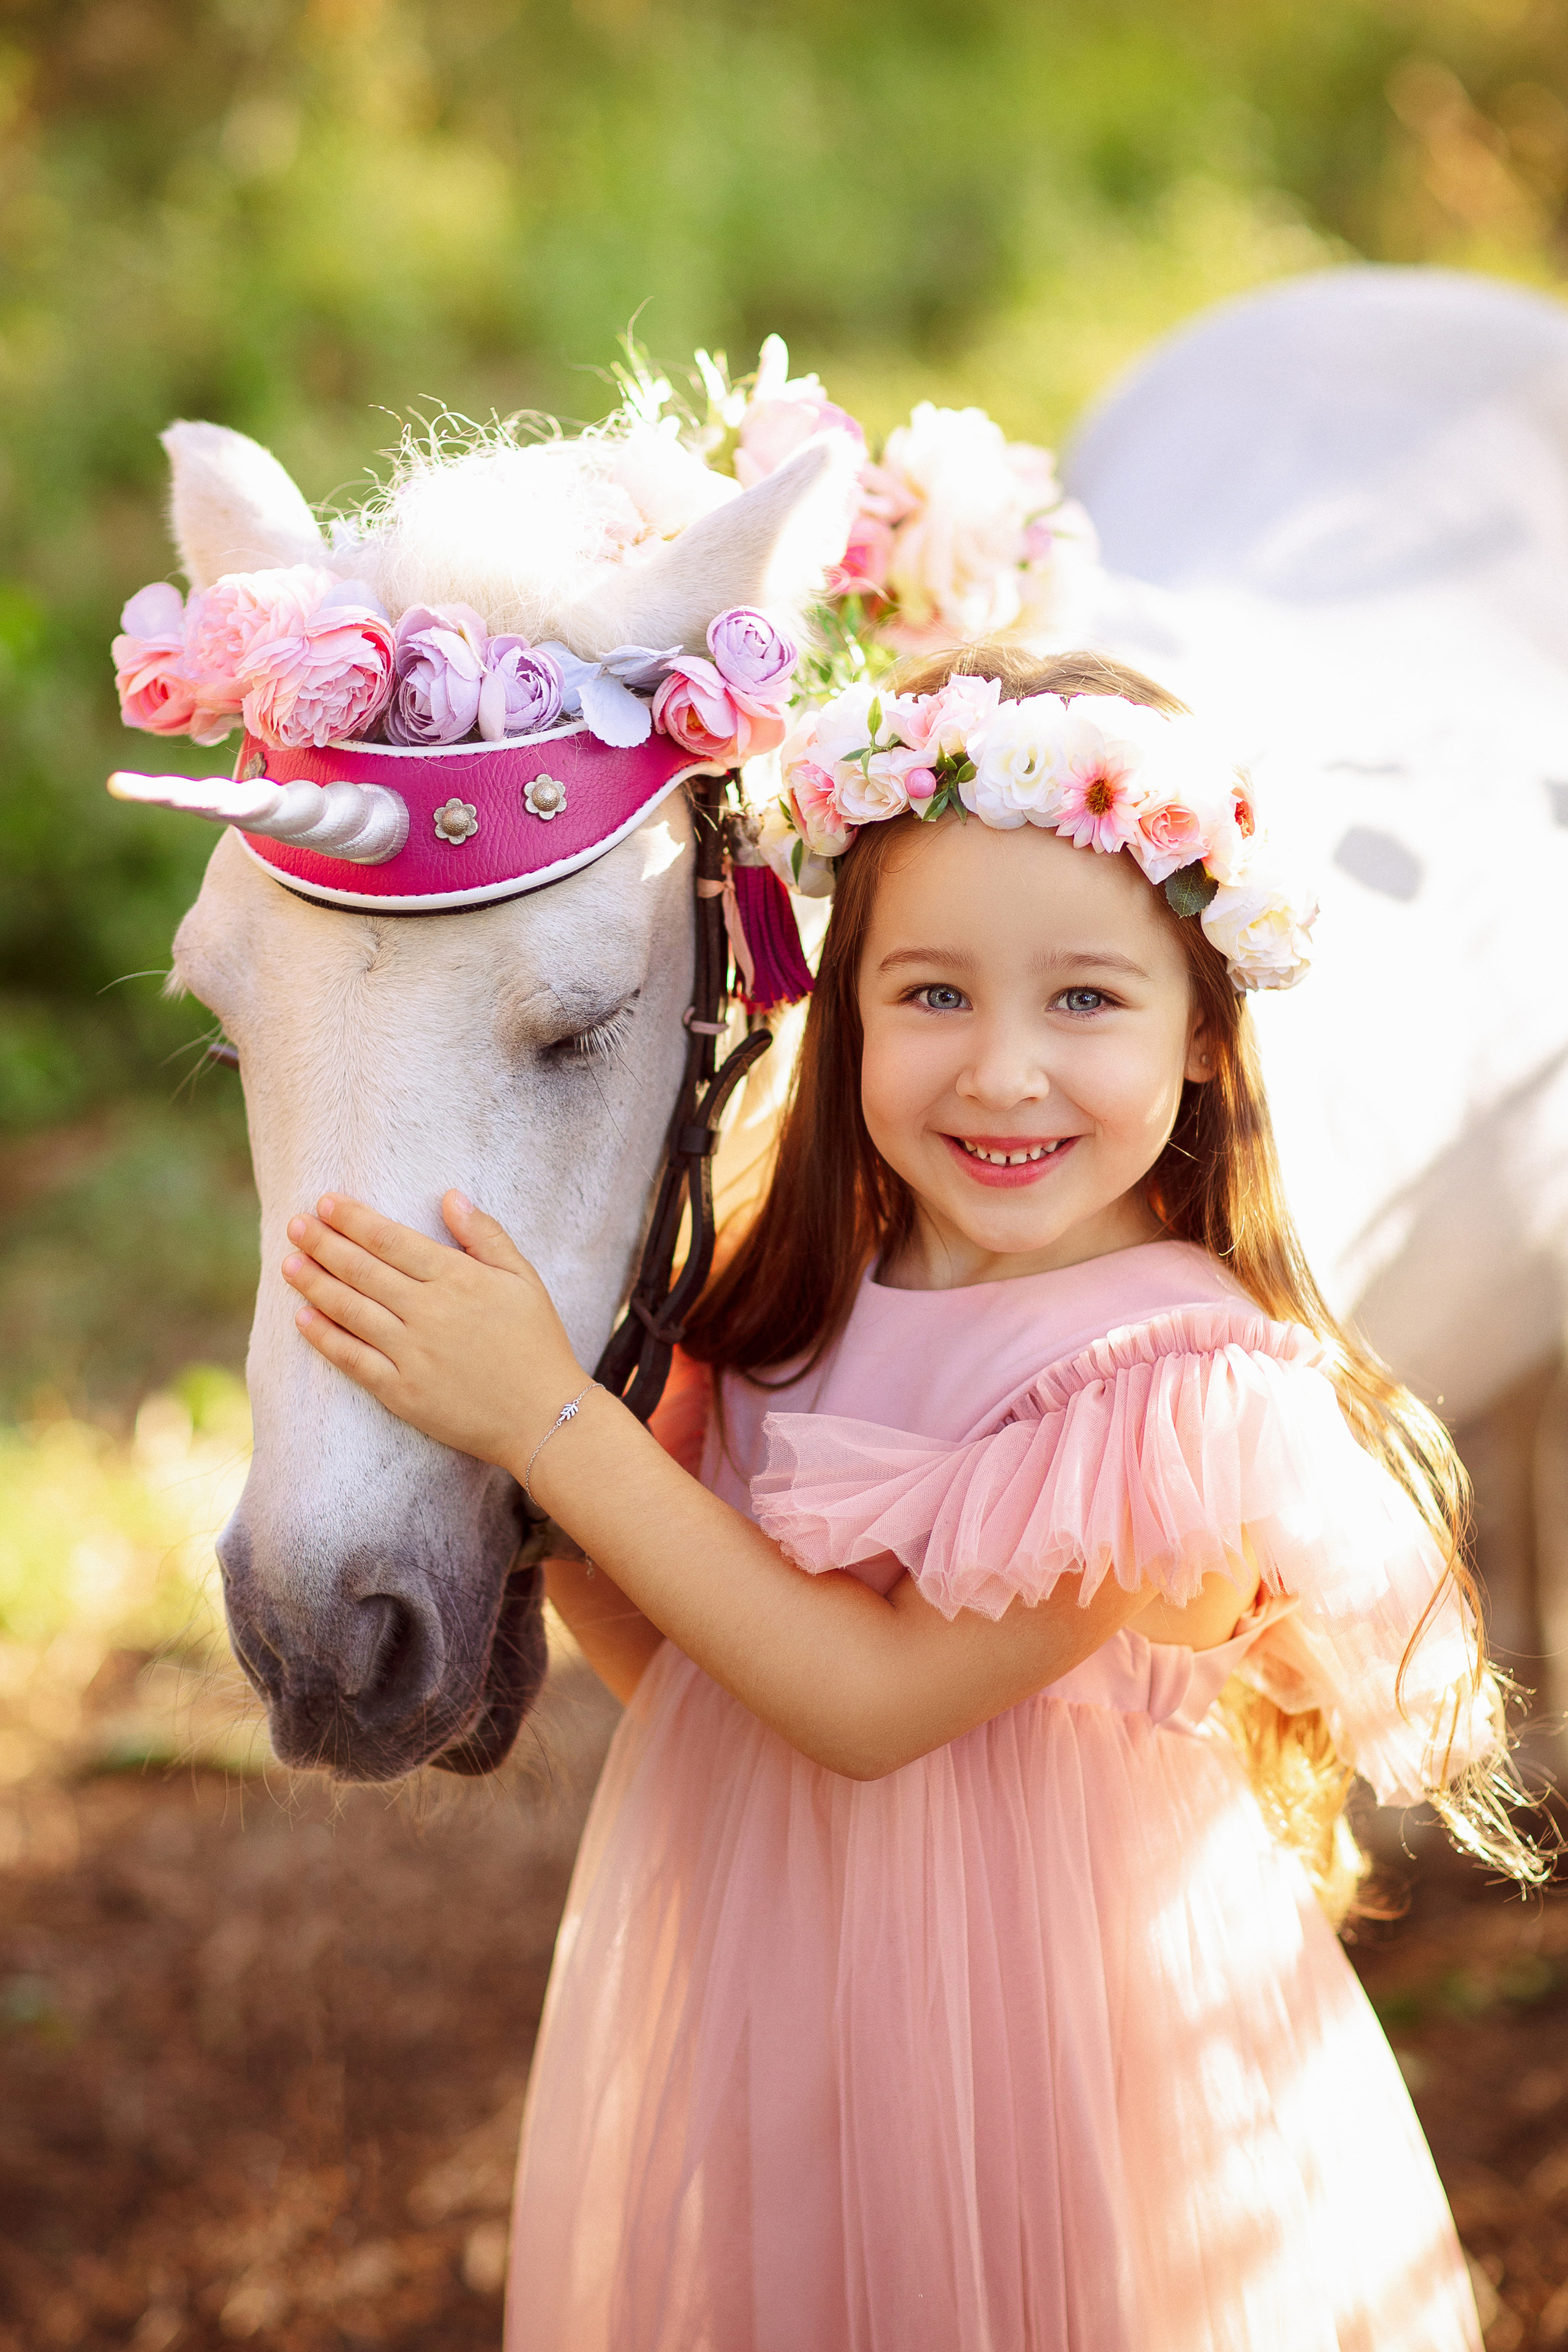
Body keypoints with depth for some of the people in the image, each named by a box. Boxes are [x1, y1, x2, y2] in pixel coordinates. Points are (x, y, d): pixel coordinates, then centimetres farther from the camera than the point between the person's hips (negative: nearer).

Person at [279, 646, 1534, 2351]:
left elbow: (874, 1701, -22)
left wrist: (549, 1418, -23)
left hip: (1044, 2073, -5)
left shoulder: (1195, 1390, -23)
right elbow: (669, 1659, 3)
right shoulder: (805, 1311, -3)